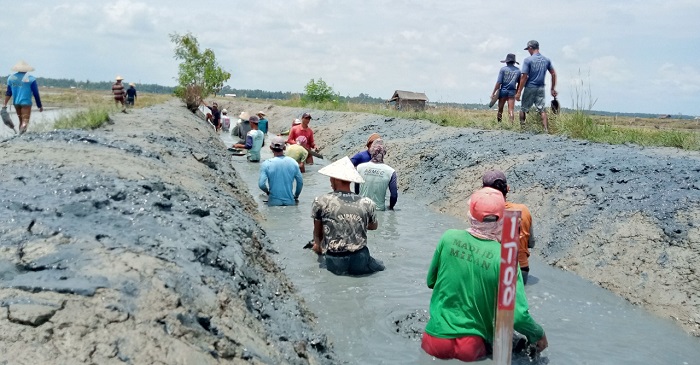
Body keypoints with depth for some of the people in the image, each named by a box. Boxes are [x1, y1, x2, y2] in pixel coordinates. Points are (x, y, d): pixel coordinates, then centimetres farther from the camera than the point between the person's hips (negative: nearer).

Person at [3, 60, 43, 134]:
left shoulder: (11, 77, 7)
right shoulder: (30, 79, -7)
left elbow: (8, 92, 8)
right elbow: (36, 94, -6)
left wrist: (5, 104, 12)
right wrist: (40, 106, 1)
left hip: (16, 103, 5)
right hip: (26, 103, -5)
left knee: (21, 121, 19)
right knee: (25, 121, -10)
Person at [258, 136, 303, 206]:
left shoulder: (267, 164, -9)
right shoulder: (293, 162, -1)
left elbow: (261, 184, -14)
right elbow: (300, 182, 4)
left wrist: (268, 192, 8)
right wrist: (296, 196, 20)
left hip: (274, 203, -2)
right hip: (290, 202, 2)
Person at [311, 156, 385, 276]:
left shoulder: (320, 202, -7)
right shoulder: (367, 203, -3)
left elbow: (317, 232, 8)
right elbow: (374, 226, 18)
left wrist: (318, 245, 29)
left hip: (335, 264, -1)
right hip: (360, 262, 1)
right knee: (380, 266, 29)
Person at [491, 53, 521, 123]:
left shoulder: (503, 69, -3)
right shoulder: (518, 70, 6)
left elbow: (499, 82, -8)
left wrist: (493, 93, -5)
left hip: (503, 91, -2)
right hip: (512, 92, 2)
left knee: (500, 109, 8)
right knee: (511, 110, -1)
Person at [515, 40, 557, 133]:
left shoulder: (528, 60, -10)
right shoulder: (546, 60, 6)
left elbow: (524, 77, -14)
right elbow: (554, 74, 9)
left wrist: (519, 92, -11)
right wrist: (553, 89, 15)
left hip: (530, 88, -4)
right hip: (541, 88, 4)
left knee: (523, 109, 10)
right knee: (542, 109, 4)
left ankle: (522, 127, 10)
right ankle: (546, 129, -7)